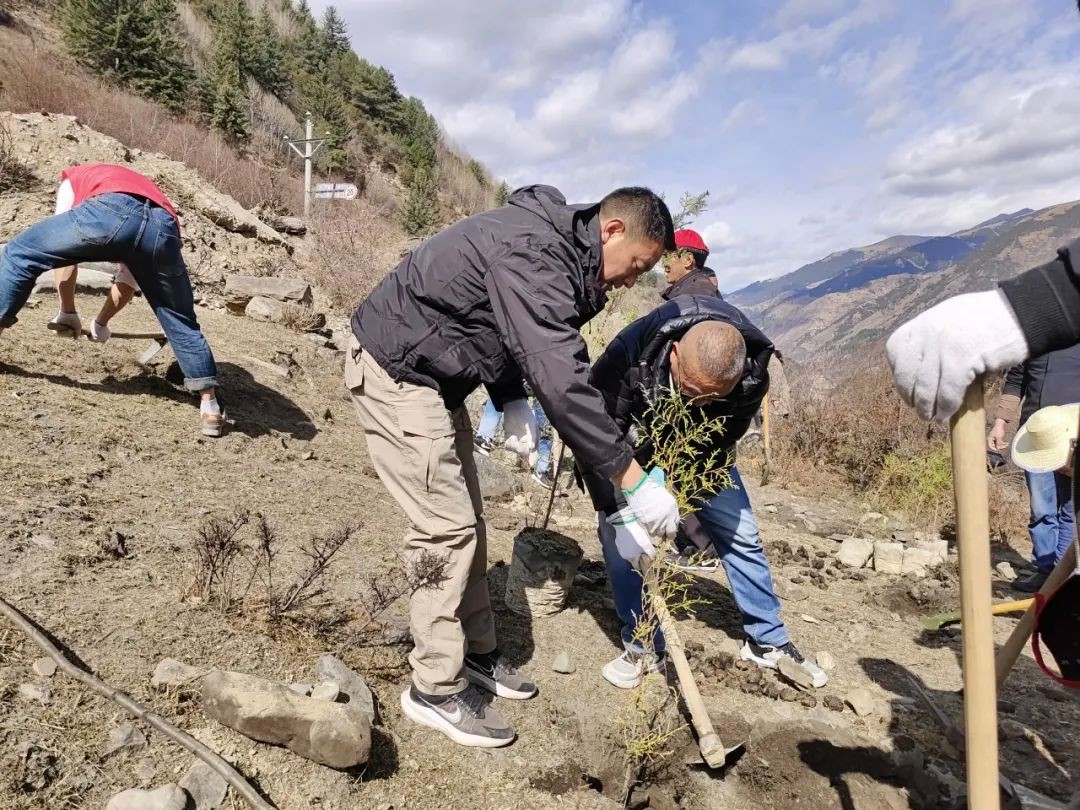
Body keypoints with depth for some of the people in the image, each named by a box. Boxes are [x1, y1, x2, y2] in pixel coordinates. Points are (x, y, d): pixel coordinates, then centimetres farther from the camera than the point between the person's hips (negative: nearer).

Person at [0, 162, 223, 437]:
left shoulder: (75, 176, 39)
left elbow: (61, 242, 28)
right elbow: (129, 277, 43)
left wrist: (67, 311, 31)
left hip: (112, 210, -4)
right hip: (164, 229, 4)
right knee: (181, 321, 16)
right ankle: (209, 405, 16)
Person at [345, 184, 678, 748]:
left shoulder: (555, 247, 6)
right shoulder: (534, 256, -27)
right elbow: (562, 382, -35)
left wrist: (511, 402, 1)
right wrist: (634, 479, -31)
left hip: (433, 375, 10)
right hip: (395, 371, -10)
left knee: (465, 521, 13)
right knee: (446, 527, -9)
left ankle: (477, 654, 28)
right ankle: (436, 691, 7)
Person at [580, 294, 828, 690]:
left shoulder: (751, 379, -33)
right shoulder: (630, 354, -42)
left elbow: (717, 445, -20)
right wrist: (620, 514, -36)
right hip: (630, 450, -2)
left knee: (739, 535, 3)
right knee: (620, 540, -13)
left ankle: (768, 641, 22)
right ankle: (642, 647, 6)